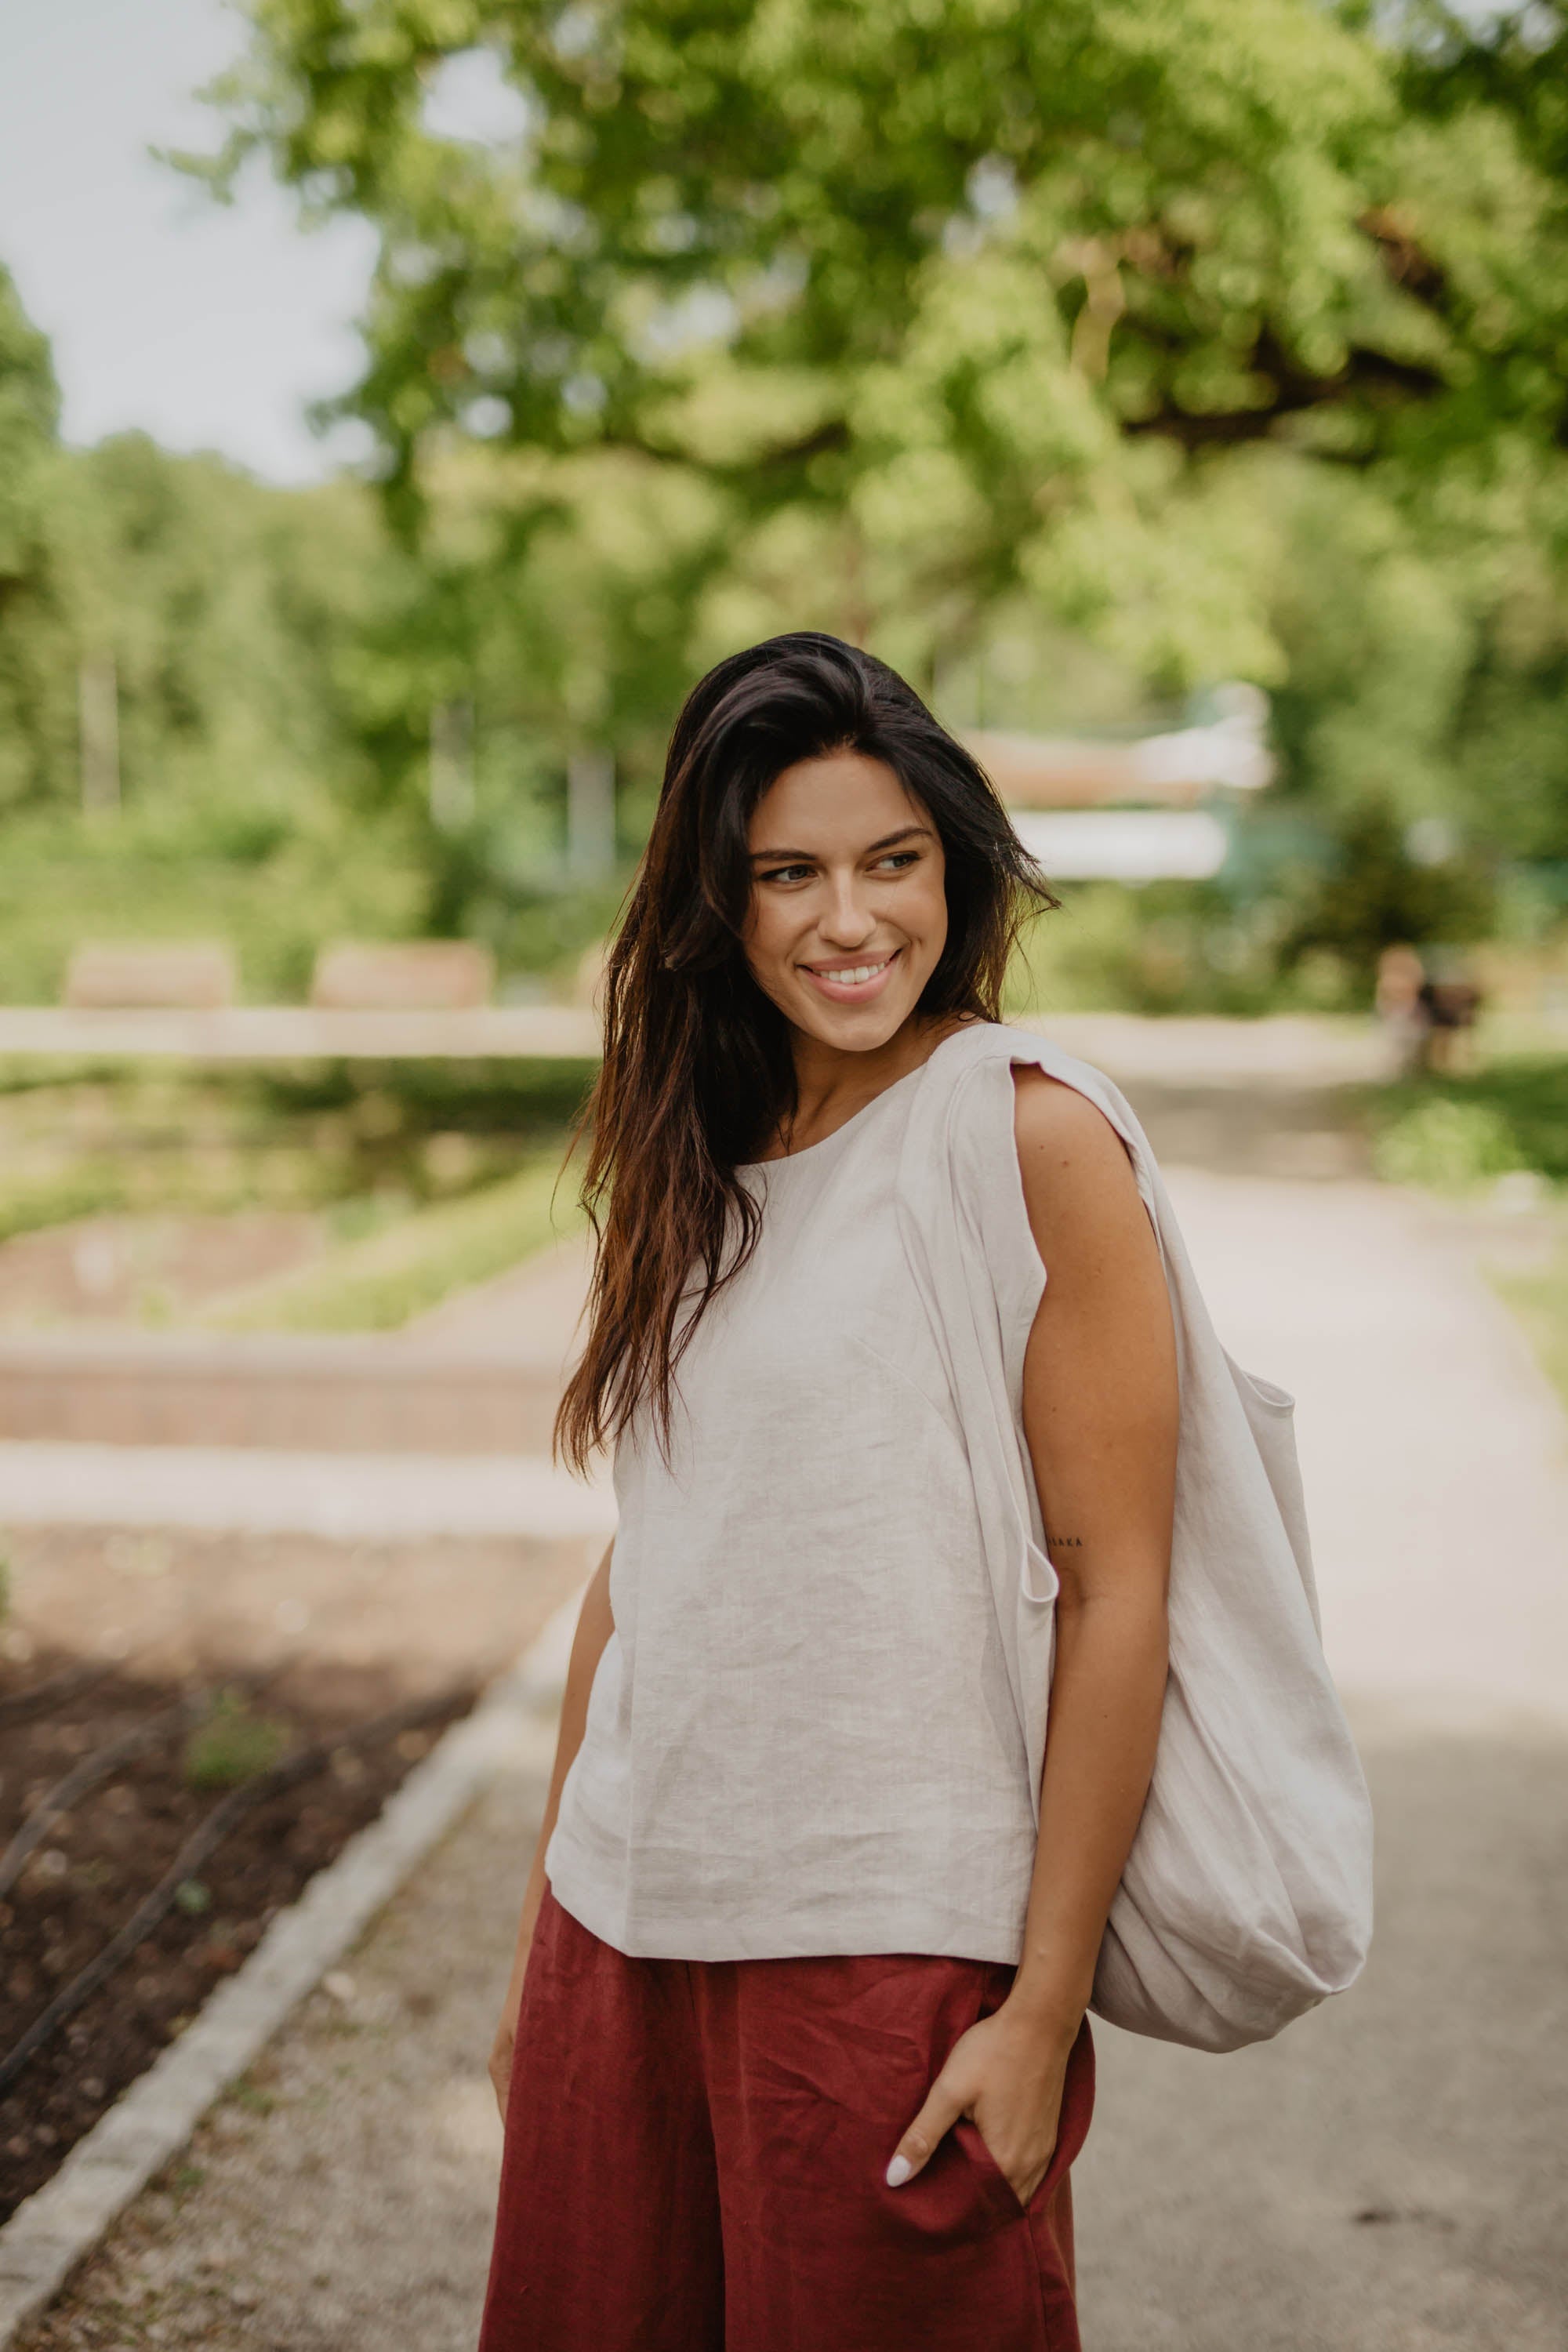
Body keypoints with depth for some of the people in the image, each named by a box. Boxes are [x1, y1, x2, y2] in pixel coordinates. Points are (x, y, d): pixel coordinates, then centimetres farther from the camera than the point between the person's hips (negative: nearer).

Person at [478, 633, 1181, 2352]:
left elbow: (1117, 1588, -12)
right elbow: (645, 1556, 11)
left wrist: (1046, 2008, -13)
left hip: (896, 1943, -5)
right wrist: (545, 1939, 13)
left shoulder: (1027, 1134, -10)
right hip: (629, 1923, 6)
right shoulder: (696, 1153, 8)